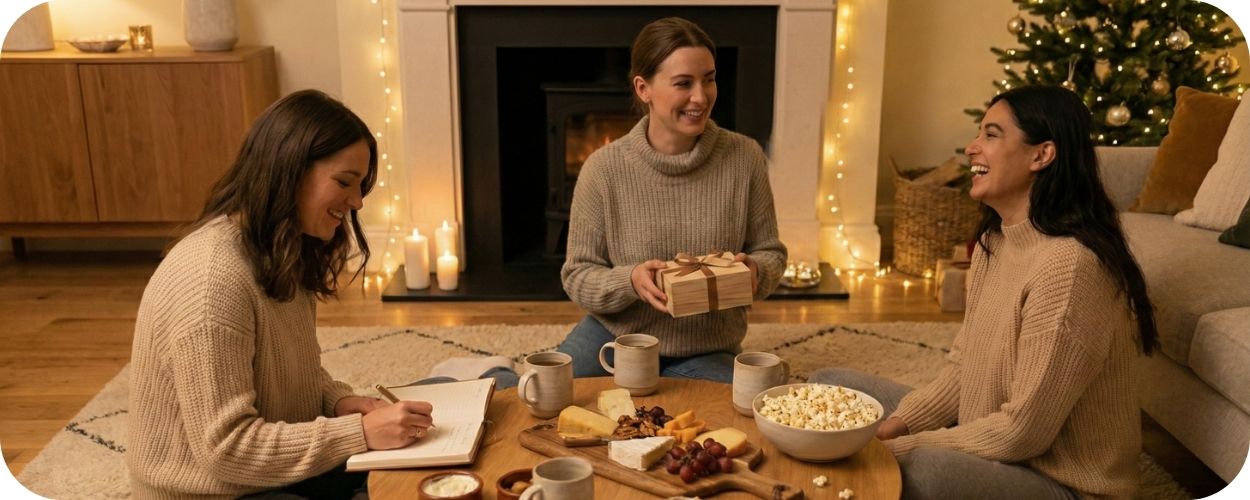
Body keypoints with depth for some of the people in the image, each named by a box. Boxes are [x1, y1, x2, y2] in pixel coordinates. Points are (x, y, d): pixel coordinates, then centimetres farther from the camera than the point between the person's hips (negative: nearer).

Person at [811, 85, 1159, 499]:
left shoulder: (1068, 265, -26)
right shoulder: (993, 241, 3)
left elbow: (1024, 431, -25)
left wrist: (902, 447, -18)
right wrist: (896, 424, -6)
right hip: (991, 438, 9)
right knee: (829, 386, 8)